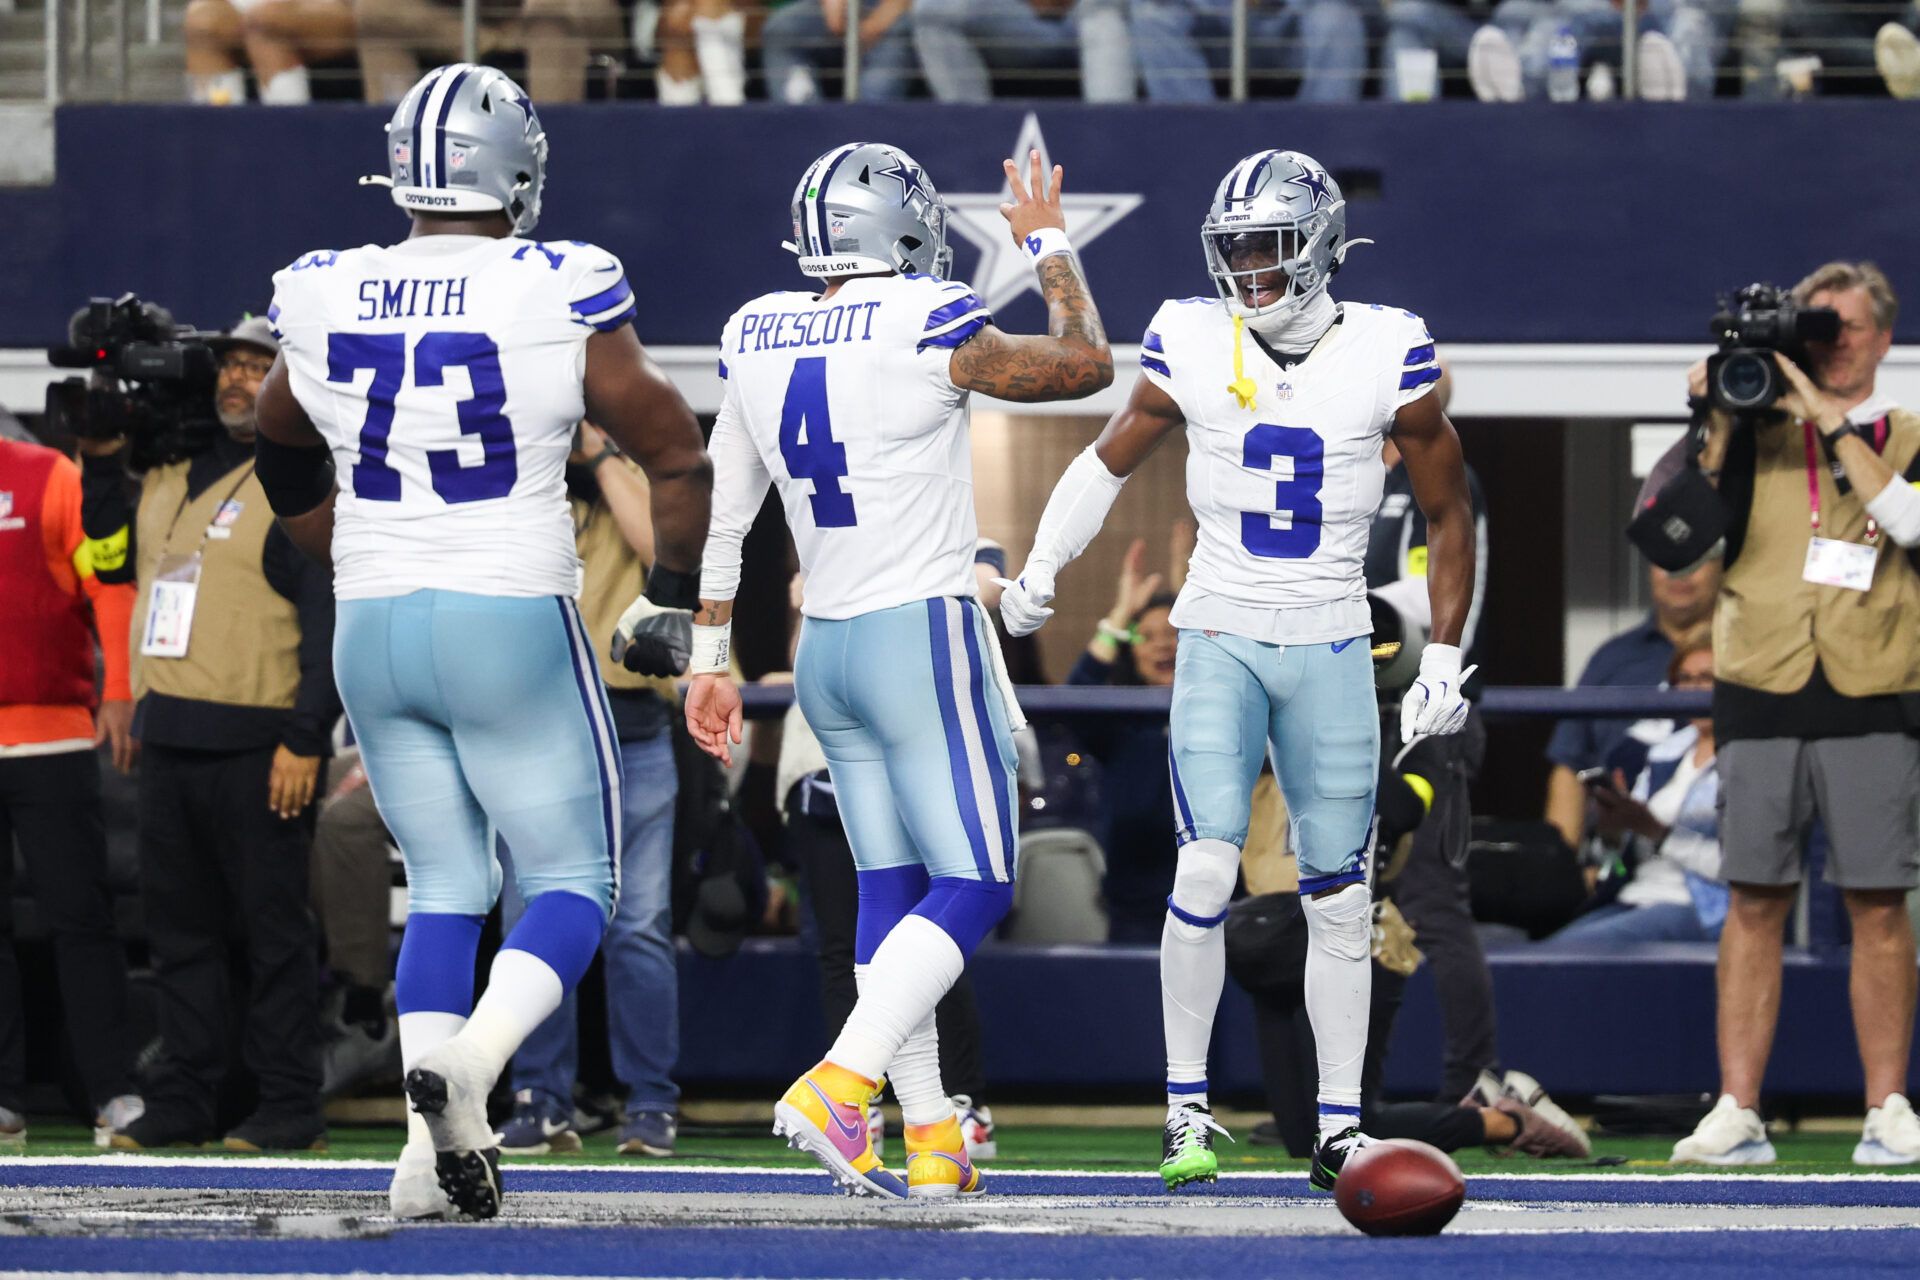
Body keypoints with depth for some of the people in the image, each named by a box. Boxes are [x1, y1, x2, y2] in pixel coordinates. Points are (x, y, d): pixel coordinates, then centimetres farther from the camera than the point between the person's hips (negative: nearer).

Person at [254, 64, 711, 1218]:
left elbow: (288, 471, 20)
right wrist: (669, 606, 12)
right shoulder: (561, 302, -10)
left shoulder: (321, 305, 2)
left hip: (373, 636, 4)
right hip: (513, 624, -4)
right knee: (573, 880, 7)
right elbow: (681, 459, -2)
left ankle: (434, 1145, 1)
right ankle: (476, 1057, -21)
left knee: (445, 885, 14)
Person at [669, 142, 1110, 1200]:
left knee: (891, 891, 12)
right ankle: (834, 1090, -20)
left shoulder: (757, 339, 4)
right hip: (924, 635, -7)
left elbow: (724, 511, 9)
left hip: (825, 648, 7)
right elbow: (1085, 366, 0)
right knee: (971, 887, -4)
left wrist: (709, 659, 17)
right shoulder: (925, 330, -14)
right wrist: (1050, 248, 15)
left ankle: (930, 1141, 11)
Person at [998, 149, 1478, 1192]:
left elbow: (1449, 511, 6)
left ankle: (1339, 1126, 11)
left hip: (1330, 649, 0)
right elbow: (1110, 459, 13)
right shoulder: (1194, 345, -4)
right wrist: (1037, 569, 0)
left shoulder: (1386, 354, -5)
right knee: (1207, 871, -14)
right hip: (1219, 638, 0)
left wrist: (1443, 659, 3)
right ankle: (1187, 1106, -3)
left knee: (1338, 896, 3)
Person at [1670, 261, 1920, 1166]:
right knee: (1755, 903, -1)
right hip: (1761, 693, 1)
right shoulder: (1757, 434, 12)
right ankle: (1737, 1110, 0)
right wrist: (1717, 427, -7)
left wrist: (1834, 421, -12)